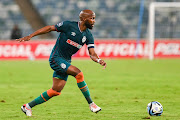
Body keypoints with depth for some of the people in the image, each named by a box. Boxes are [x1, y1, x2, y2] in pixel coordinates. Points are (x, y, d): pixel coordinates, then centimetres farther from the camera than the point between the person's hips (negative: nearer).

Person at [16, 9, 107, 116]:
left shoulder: (88, 36, 3)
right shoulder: (69, 25, -14)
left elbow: (92, 54, -3)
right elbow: (50, 28, -7)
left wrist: (99, 60, -26)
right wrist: (30, 36, -10)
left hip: (66, 61, 7)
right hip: (56, 58, -7)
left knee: (56, 91, 4)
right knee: (79, 73, -24)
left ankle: (28, 106, 17)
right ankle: (91, 104, -17)